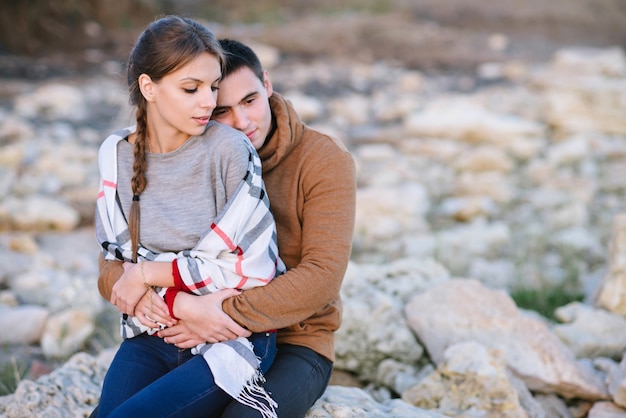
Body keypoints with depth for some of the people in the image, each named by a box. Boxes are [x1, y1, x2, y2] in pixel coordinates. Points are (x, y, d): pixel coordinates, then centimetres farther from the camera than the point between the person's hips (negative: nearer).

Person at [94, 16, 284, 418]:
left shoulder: (229, 149, -12)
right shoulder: (116, 153, 1)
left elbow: (254, 267, -13)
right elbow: (118, 252, 9)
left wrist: (148, 274, -10)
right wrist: (155, 298, -12)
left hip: (230, 338, -4)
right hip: (152, 333, 5)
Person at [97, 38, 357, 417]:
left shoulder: (326, 161, -9)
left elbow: (323, 276, -20)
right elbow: (113, 265, -7)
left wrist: (226, 314, -27)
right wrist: (184, 307, -27)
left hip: (294, 343, -3)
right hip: (210, 340, 3)